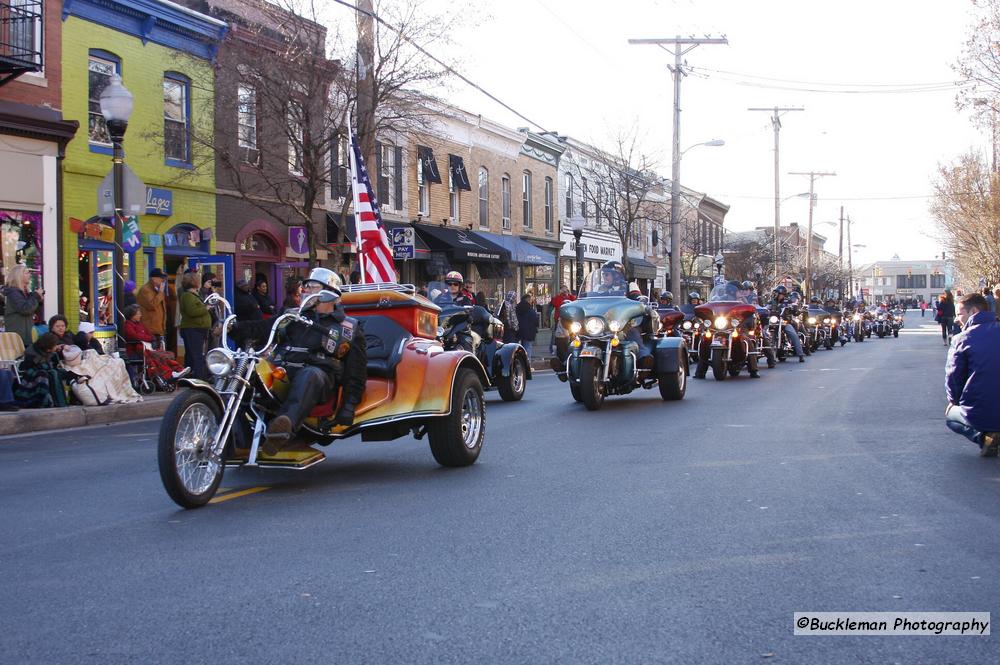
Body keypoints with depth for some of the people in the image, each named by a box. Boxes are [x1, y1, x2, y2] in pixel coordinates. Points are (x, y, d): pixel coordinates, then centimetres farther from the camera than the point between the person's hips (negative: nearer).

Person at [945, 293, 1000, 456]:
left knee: (950, 414, 30)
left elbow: (953, 377, -3)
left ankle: (984, 436, 1)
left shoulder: (962, 339, -10)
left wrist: (954, 400, 18)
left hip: (979, 415, -5)